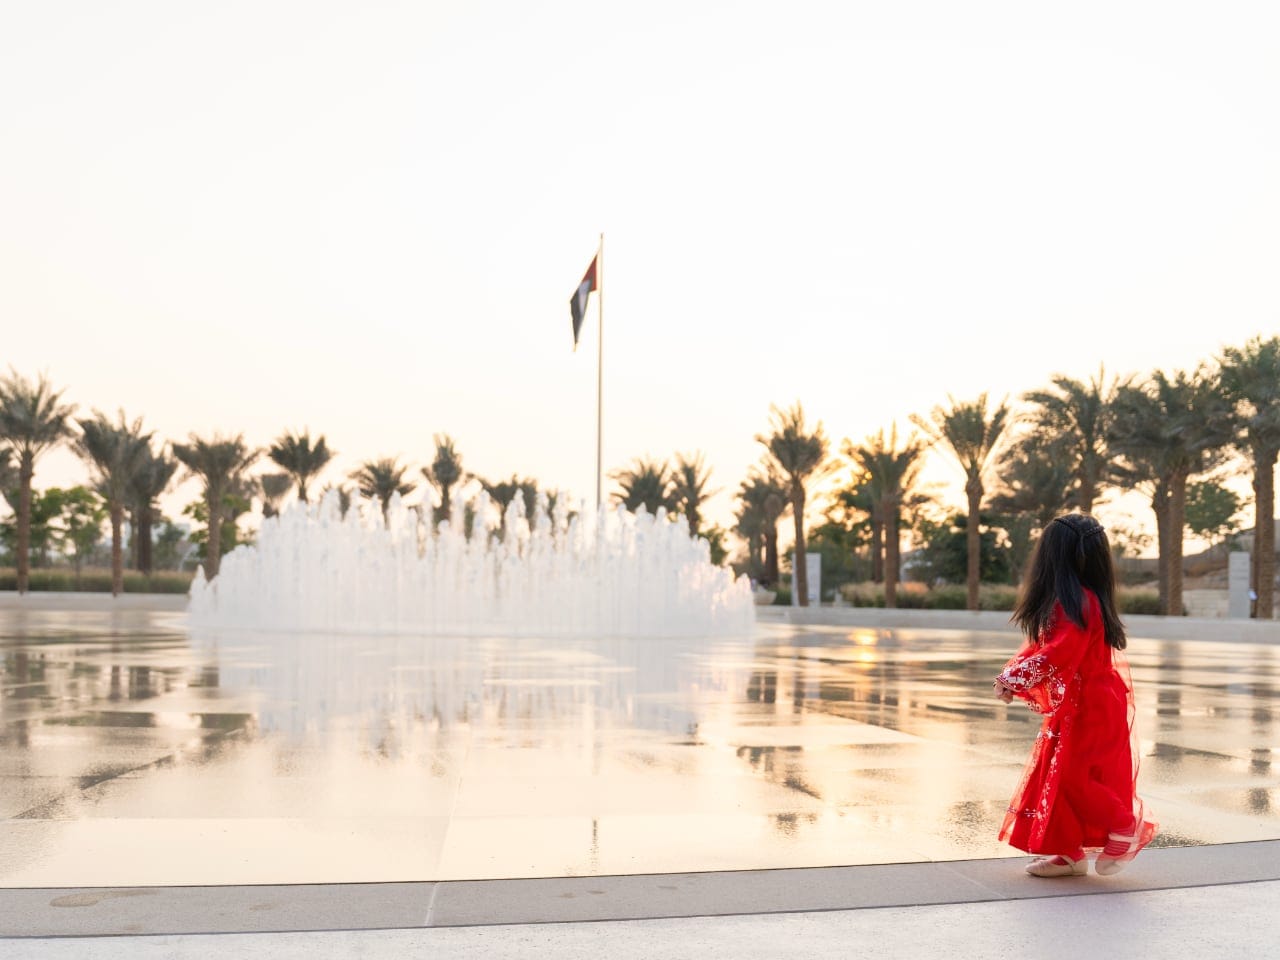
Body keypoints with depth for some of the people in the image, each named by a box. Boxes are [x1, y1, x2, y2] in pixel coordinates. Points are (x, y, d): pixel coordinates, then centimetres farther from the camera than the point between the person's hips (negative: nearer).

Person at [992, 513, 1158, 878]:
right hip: (1071, 708, 10)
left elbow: (1058, 654, -29)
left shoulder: (1078, 603, -20)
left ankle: (1125, 830, 10)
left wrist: (1016, 679, -25)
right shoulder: (1063, 602, 13)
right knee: (1056, 776, 10)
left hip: (1091, 709, -10)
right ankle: (1070, 853, 17)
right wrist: (1010, 676, -2)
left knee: (1073, 776, -7)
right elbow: (1038, 648, 12)